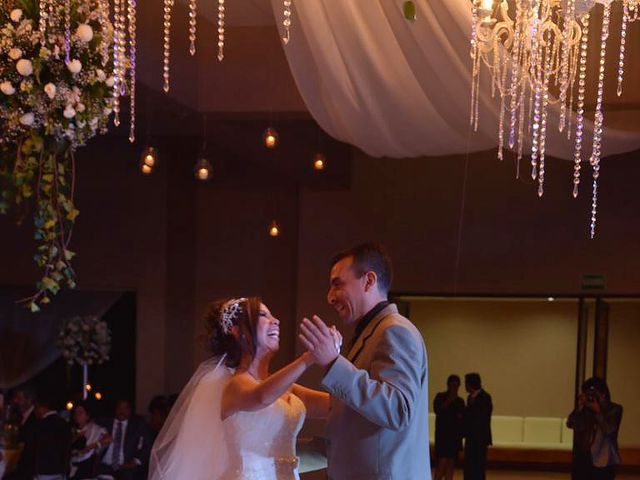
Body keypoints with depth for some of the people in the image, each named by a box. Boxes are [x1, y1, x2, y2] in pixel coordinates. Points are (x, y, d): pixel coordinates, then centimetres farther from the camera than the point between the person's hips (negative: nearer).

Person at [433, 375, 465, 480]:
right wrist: (449, 400, -16)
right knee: (443, 461, -13)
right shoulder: (440, 397, 3)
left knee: (451, 462, 2)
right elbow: (437, 410, -13)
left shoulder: (460, 401, 14)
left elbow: (462, 419, 16)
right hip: (443, 434, -4)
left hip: (455, 436, 4)